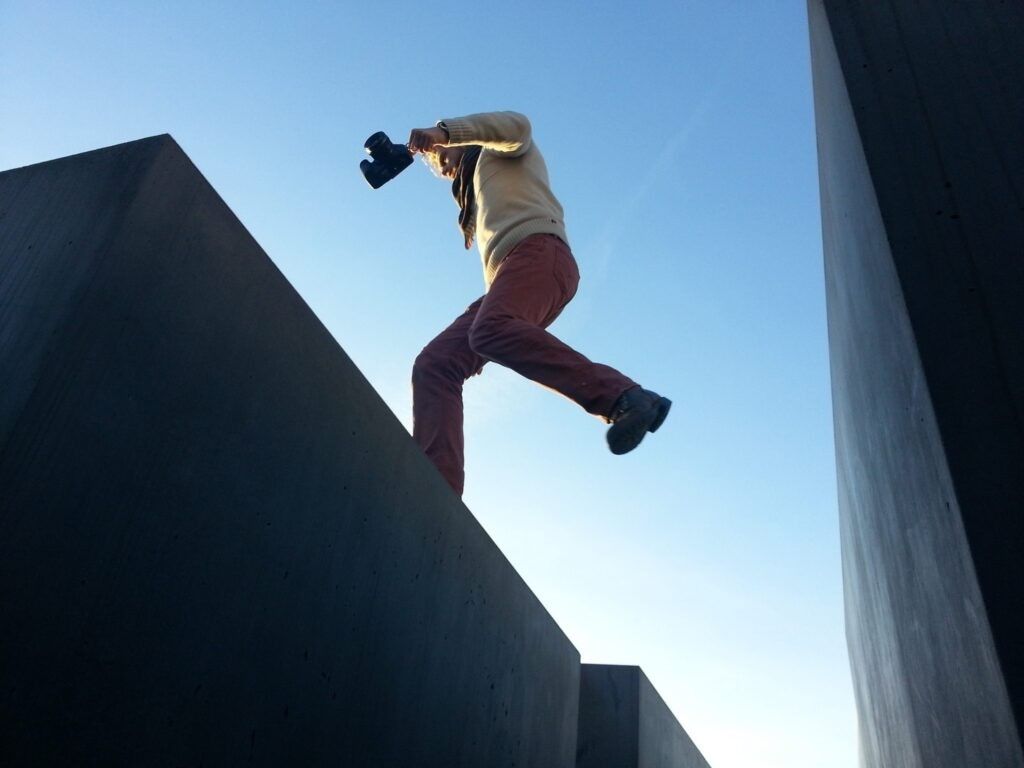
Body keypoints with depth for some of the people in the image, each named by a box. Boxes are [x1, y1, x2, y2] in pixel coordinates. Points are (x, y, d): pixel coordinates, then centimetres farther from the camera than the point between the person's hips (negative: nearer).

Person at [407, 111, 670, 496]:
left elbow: (516, 125, 2)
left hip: (539, 251, -8)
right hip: (507, 275, 8)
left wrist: (444, 131, -1)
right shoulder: (479, 198, 45)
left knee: (492, 330, -38)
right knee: (434, 365, -11)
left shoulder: (501, 150, 24)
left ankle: (623, 397, -44)